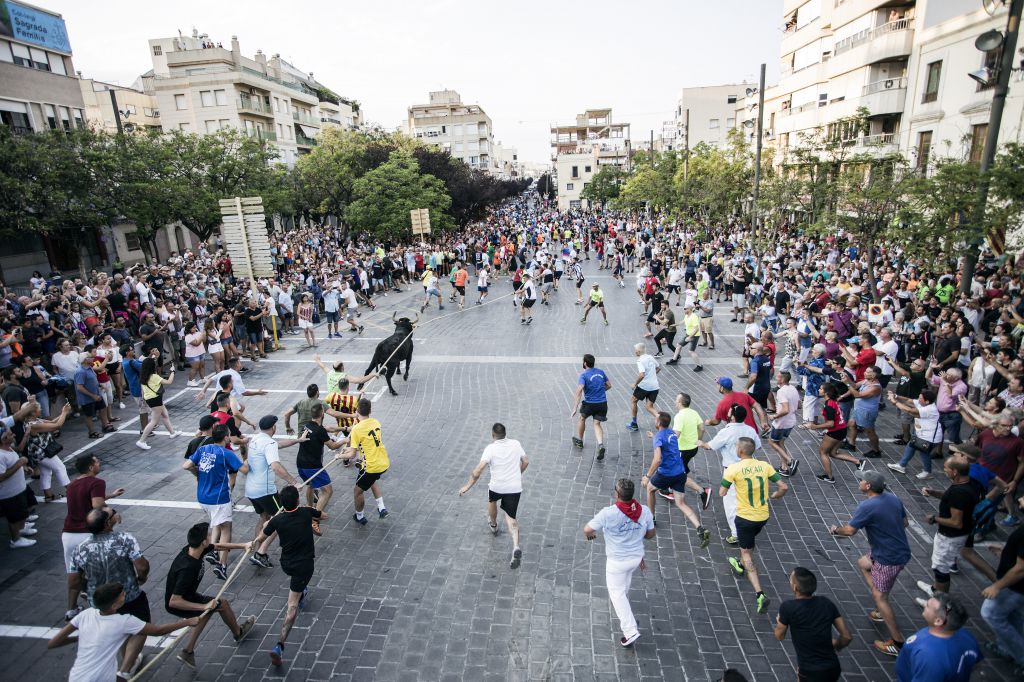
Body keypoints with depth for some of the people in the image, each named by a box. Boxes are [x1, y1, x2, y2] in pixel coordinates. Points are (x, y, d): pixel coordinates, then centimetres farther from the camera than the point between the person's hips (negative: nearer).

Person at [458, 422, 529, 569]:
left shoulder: (490, 449, -14)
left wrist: (467, 486, -15)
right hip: (515, 487, 2)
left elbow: (478, 470, -22)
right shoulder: (516, 444, 0)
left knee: (492, 500, 33)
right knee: (511, 517, 10)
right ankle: (516, 547, -13)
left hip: (497, 487, -2)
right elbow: (526, 461, 13)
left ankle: (493, 525, 58)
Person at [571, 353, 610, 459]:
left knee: (582, 418, 23)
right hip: (603, 403, 4)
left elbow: (579, 391, -26)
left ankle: (579, 441, 39)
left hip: (589, 403, -4)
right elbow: (609, 385, 15)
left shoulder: (584, 375, -13)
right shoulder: (601, 372, 4)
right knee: (597, 424, 9)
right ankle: (600, 444, -16)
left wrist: (575, 408, -28)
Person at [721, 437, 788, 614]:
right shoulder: (764, 466, -6)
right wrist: (775, 496, 15)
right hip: (763, 516, 5)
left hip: (745, 517, -5)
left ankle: (760, 595, -4)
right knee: (748, 542, 33)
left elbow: (722, 493, -14)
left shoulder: (733, 468, -18)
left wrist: (726, 476, 4)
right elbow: (784, 487, -7)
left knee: (746, 552, 8)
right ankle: (741, 566, 56)